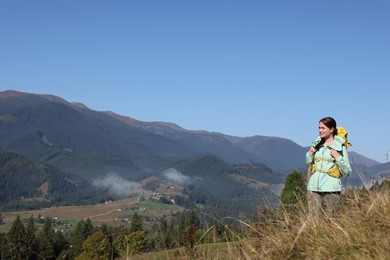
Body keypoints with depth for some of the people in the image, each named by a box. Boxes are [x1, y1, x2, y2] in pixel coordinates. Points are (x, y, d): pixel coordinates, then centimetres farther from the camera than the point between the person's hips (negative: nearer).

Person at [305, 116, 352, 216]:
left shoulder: (340, 146, -1)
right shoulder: (316, 144, 12)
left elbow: (347, 171, -2)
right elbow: (308, 164, 22)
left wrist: (338, 157, -14)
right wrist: (310, 154, 5)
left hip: (331, 189, -4)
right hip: (314, 187, 4)